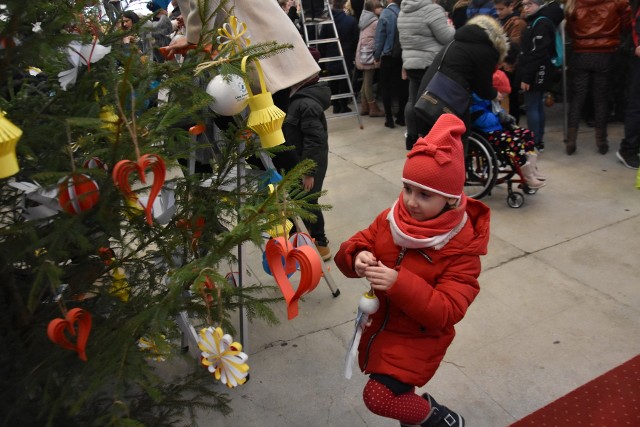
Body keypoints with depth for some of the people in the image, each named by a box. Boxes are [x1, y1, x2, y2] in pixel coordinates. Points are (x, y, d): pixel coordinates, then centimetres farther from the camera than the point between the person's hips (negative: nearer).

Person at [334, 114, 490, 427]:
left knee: (379, 397, -13)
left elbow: (447, 312, -30)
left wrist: (400, 283, -42)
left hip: (419, 337, -6)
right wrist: (357, 258, -29)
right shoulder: (391, 218, -10)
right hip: (381, 323, 6)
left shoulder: (461, 247, -24)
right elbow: (355, 244, -5)